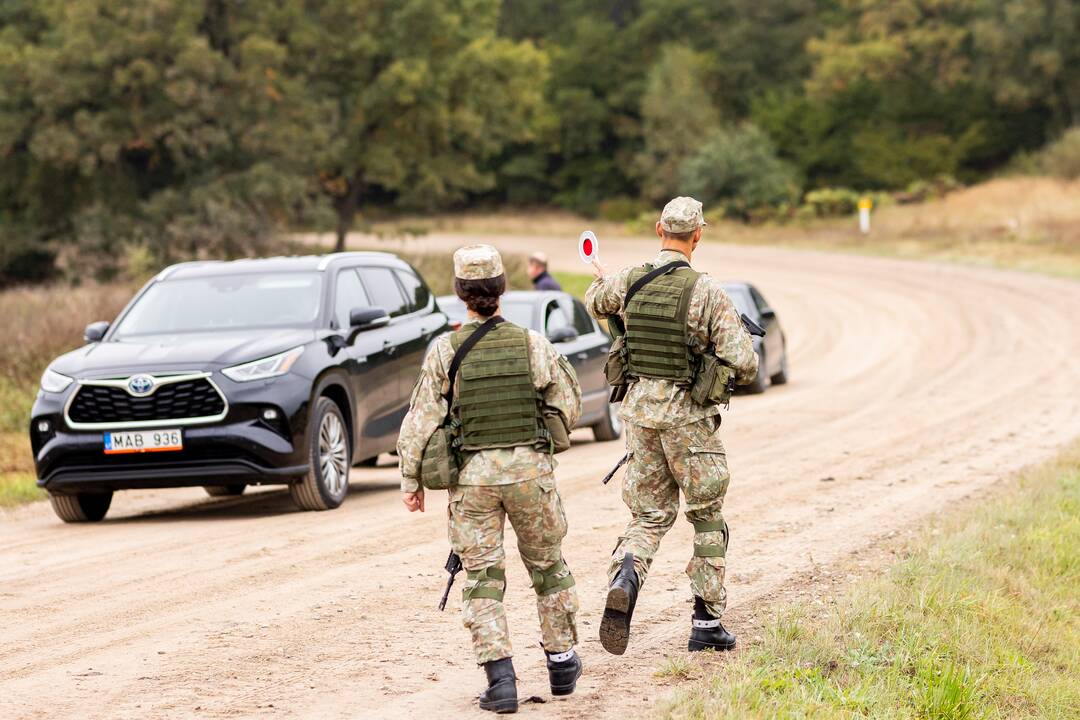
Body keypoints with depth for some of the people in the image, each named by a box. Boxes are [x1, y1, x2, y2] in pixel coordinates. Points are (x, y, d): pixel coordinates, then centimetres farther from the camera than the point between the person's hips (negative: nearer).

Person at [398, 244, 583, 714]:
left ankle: (500, 677, -6)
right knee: (548, 566, 19)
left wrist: (411, 480, 4)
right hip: (531, 468, 1)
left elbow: (421, 421, -6)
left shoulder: (445, 352, -7)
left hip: (473, 473, -1)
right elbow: (568, 404, 4)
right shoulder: (533, 345, -5)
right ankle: (561, 663, 28)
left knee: (482, 578, 6)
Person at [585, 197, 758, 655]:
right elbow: (744, 364, -17)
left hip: (639, 408, 4)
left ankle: (625, 578, -18)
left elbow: (595, 304, 24)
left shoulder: (628, 283, -1)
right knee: (707, 519, 12)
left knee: (650, 515, 13)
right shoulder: (707, 293, -14)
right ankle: (707, 623, 14)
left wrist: (600, 280, 48)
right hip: (687, 413, -4)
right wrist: (729, 375, 8)